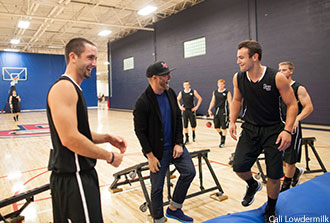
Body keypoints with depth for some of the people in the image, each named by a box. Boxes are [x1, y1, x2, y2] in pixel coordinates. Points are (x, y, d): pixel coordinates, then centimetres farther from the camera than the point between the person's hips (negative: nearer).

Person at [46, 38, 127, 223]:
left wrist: (107, 138, 3)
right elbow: (69, 138, -27)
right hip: (73, 178, -10)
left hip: (77, 174, 10)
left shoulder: (73, 89, 15)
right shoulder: (64, 88, -17)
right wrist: (110, 156, -17)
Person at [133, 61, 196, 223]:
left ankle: (173, 208, 19)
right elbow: (140, 131, -14)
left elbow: (178, 119, 6)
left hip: (174, 146, 6)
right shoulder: (143, 102, -18)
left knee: (189, 172, -1)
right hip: (157, 150, -5)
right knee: (157, 187, 4)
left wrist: (178, 143, -2)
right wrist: (150, 156, -13)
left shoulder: (171, 93, 1)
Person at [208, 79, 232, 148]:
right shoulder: (215, 92, 10)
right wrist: (210, 109, 5)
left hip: (224, 112, -5)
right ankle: (222, 136, 34)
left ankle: (222, 142, 10)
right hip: (217, 111, 5)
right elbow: (213, 101, 14)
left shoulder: (227, 92, -4)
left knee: (224, 127, -1)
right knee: (216, 127, 6)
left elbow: (230, 103, -6)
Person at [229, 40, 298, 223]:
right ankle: (253, 185, 25)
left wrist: (287, 130, -18)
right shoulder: (238, 78, -4)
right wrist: (232, 121, 1)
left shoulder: (277, 78, -16)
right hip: (249, 129, 3)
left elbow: (292, 104, -8)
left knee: (274, 176, 0)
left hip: (273, 131, -2)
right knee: (239, 167, -12)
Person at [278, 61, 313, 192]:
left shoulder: (299, 89, -9)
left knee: (289, 160, 4)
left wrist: (296, 119, -28)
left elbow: (309, 107, -13)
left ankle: (285, 186, 23)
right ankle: (297, 172, 37)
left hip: (292, 127, -6)